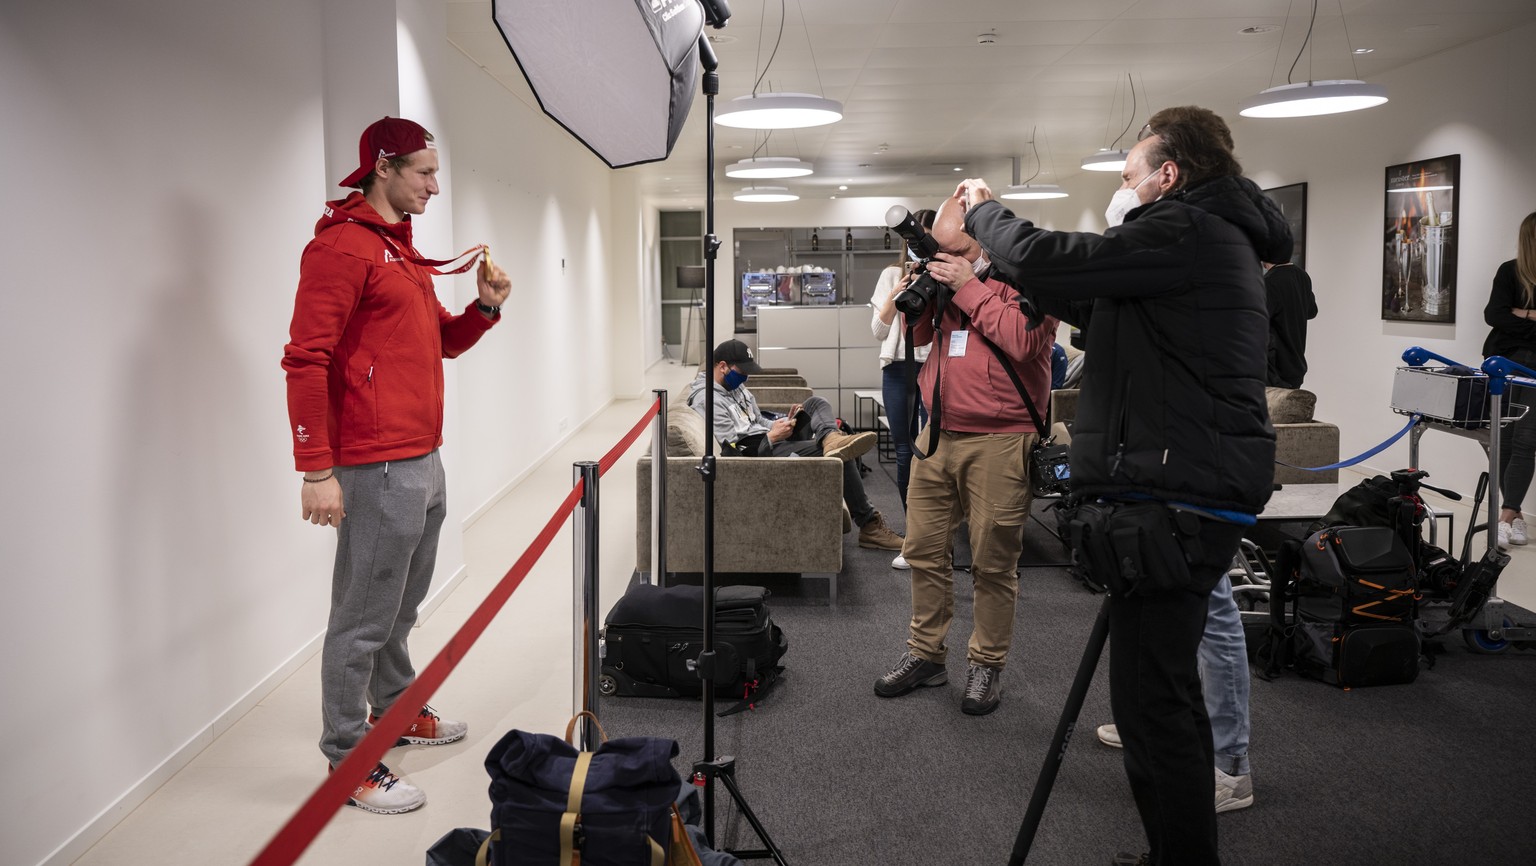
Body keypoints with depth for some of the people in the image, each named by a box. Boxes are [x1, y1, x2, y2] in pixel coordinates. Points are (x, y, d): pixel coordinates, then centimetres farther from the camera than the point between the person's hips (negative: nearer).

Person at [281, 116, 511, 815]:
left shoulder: (403, 251, 19)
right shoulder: (342, 245, -11)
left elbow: (438, 341, 28)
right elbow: (305, 359, -17)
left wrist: (484, 306, 7)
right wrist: (317, 471, -20)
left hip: (424, 462, 9)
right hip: (377, 469, -9)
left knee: (401, 606, 19)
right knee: (364, 619, -1)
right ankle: (349, 760, 10)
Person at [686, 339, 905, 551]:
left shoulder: (735, 387, 17)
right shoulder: (707, 400, -14)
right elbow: (731, 453, -19)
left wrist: (785, 421, 6)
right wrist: (771, 437, -18)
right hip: (761, 454, -11)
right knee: (841, 457, -18)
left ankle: (830, 438, -33)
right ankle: (869, 525, -16)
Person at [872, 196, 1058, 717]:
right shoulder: (948, 274, 14)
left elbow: (1023, 340, -21)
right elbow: (920, 335, 20)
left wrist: (968, 287, -15)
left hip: (999, 442, -7)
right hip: (938, 435, 7)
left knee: (993, 562, 3)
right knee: (924, 550, 10)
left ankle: (986, 665, 18)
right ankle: (925, 655, 24)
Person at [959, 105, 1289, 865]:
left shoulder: (1184, 233, -11)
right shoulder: (1214, 238, 21)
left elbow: (1045, 264, -16)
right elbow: (1080, 289, 25)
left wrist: (982, 210, 3)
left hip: (1173, 505, -11)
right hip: (1192, 496, 11)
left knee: (1151, 704, -7)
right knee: (1169, 695, 20)